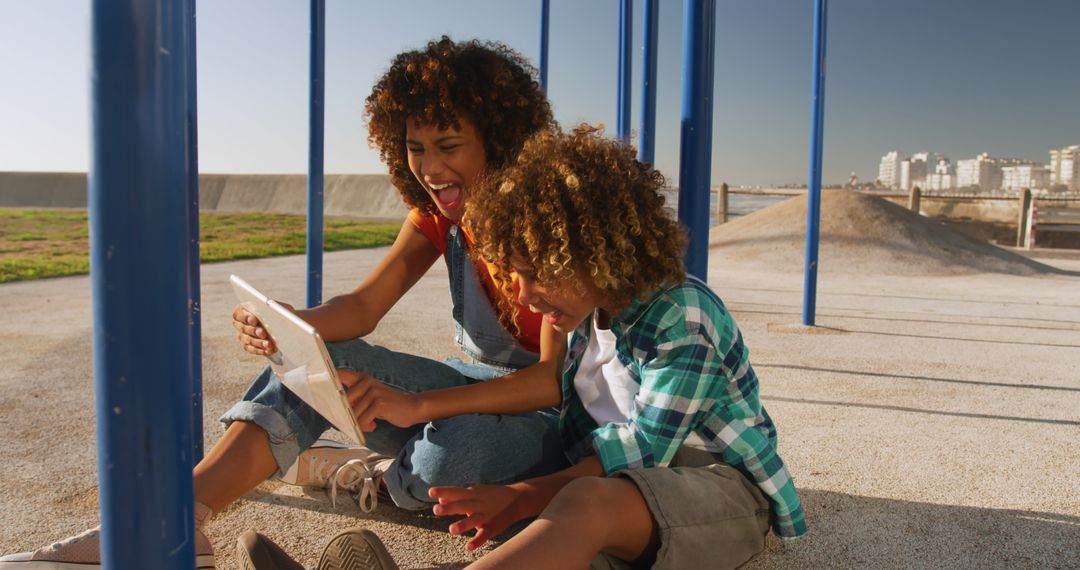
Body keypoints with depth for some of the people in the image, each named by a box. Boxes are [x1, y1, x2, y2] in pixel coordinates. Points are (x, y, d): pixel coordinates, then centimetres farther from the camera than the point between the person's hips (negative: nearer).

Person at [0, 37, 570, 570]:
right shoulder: (437, 215, 2)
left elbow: (556, 376, -22)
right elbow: (361, 307, -8)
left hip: (546, 411, -5)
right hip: (469, 387, 6)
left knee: (453, 448, -40)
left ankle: (359, 469, -6)